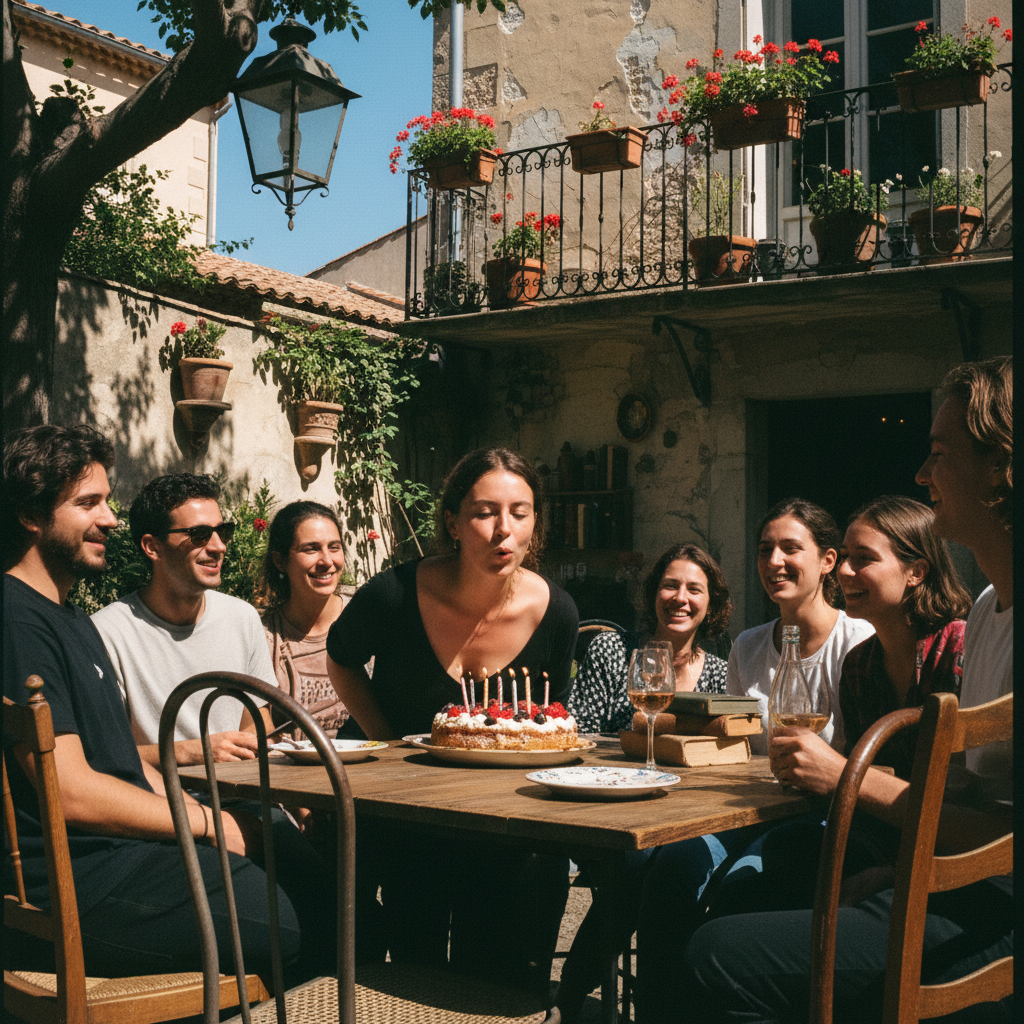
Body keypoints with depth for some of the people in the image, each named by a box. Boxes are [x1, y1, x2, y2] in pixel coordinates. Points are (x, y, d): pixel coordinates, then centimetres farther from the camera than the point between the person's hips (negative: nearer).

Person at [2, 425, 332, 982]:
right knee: (315, 923, -15)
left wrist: (200, 814, 6)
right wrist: (207, 822, -8)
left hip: (117, 848, 10)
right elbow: (70, 792, -18)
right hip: (70, 884, -10)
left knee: (312, 868, -1)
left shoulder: (72, 619, 22)